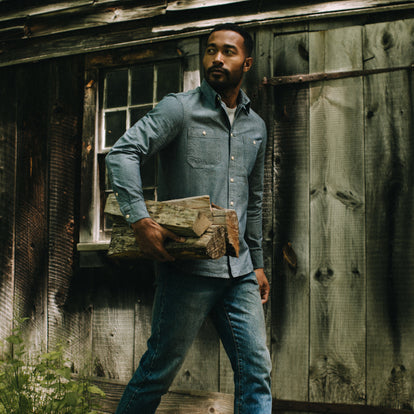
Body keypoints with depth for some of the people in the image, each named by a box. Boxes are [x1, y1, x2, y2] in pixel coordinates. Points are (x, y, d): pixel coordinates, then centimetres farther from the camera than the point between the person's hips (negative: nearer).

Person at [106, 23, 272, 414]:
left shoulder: (255, 126, 16)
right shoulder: (180, 109, -3)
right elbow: (122, 153, -16)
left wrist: (257, 262, 23)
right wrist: (140, 220, -27)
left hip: (239, 272, 6)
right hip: (188, 267, -5)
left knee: (256, 370, 3)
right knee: (161, 366, 2)